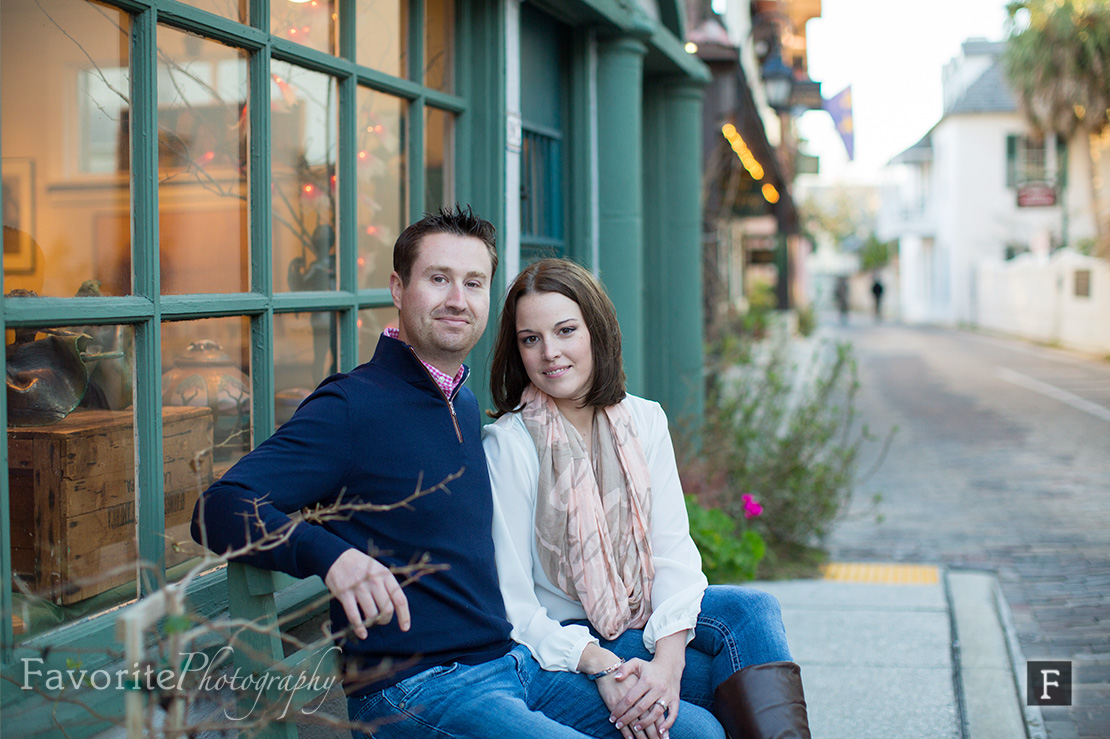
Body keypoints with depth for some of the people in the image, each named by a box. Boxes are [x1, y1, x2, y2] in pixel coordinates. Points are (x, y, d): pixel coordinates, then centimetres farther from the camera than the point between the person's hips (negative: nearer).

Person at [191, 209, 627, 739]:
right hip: (414, 690, -8)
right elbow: (218, 510, -19)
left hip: (511, 662, 8)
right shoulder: (351, 406, -10)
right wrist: (330, 554, -37)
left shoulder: (467, 406, 15)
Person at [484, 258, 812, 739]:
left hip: (648, 622, 5)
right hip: (563, 644, -5)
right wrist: (601, 666, -28)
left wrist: (668, 663, -23)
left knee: (751, 607, -24)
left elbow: (673, 551, -6)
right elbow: (511, 603, -14)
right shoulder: (509, 443, -13)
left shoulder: (644, 421, 2)